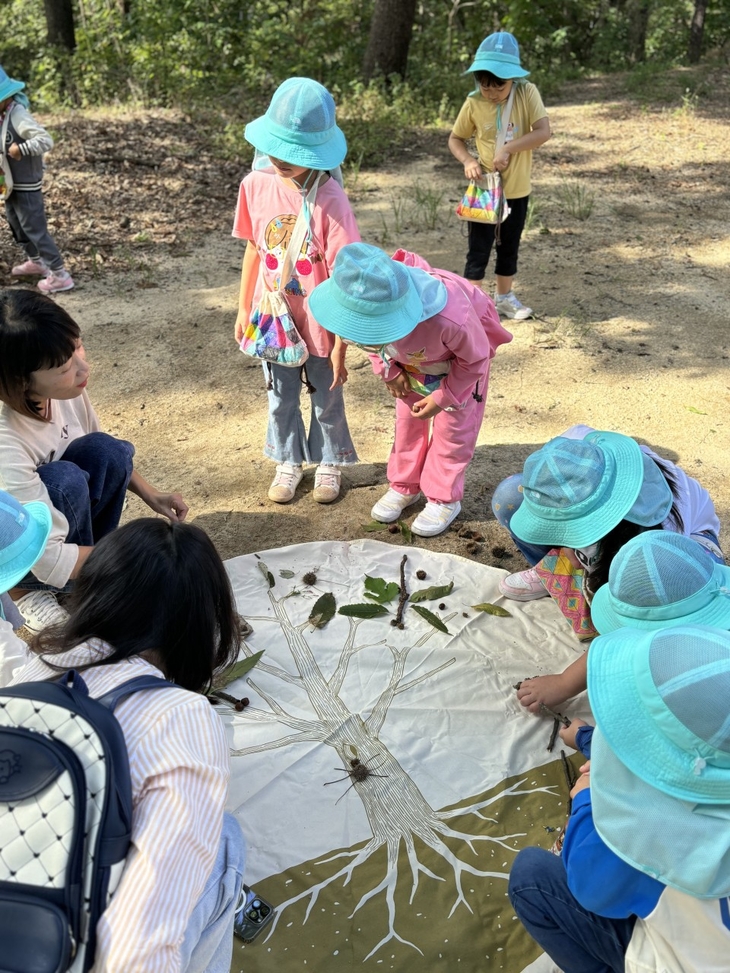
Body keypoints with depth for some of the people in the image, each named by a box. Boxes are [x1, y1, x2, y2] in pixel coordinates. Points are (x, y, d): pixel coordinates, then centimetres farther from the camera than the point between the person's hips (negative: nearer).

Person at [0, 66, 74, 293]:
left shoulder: (19, 116, -23)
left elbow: (46, 140, -33)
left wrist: (20, 149, -31)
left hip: (26, 185, -10)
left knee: (35, 229, -7)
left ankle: (60, 275, -2)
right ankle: (35, 262, 39)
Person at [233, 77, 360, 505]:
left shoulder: (330, 200, -22)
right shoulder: (256, 185, -8)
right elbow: (254, 250, 5)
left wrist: (341, 344, -17)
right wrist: (244, 308, 11)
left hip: (319, 324, -4)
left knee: (327, 399, 17)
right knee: (280, 398, 20)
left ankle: (328, 462, 42)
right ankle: (289, 461, 43)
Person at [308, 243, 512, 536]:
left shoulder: (451, 319, -49)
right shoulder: (372, 305, -36)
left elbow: (476, 359, -26)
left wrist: (442, 397, -20)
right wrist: (389, 371, -13)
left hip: (460, 358, -4)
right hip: (411, 357, 5)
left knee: (452, 425, 1)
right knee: (407, 418, 12)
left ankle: (444, 498, 17)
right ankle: (404, 486, 30)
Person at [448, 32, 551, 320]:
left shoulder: (527, 93, -11)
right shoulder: (474, 104, -9)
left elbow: (543, 131, -20)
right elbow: (455, 138, 2)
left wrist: (508, 149, -29)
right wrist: (468, 160, -17)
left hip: (517, 189, 2)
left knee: (510, 246, 15)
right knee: (479, 249, 1)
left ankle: (504, 297, 31)